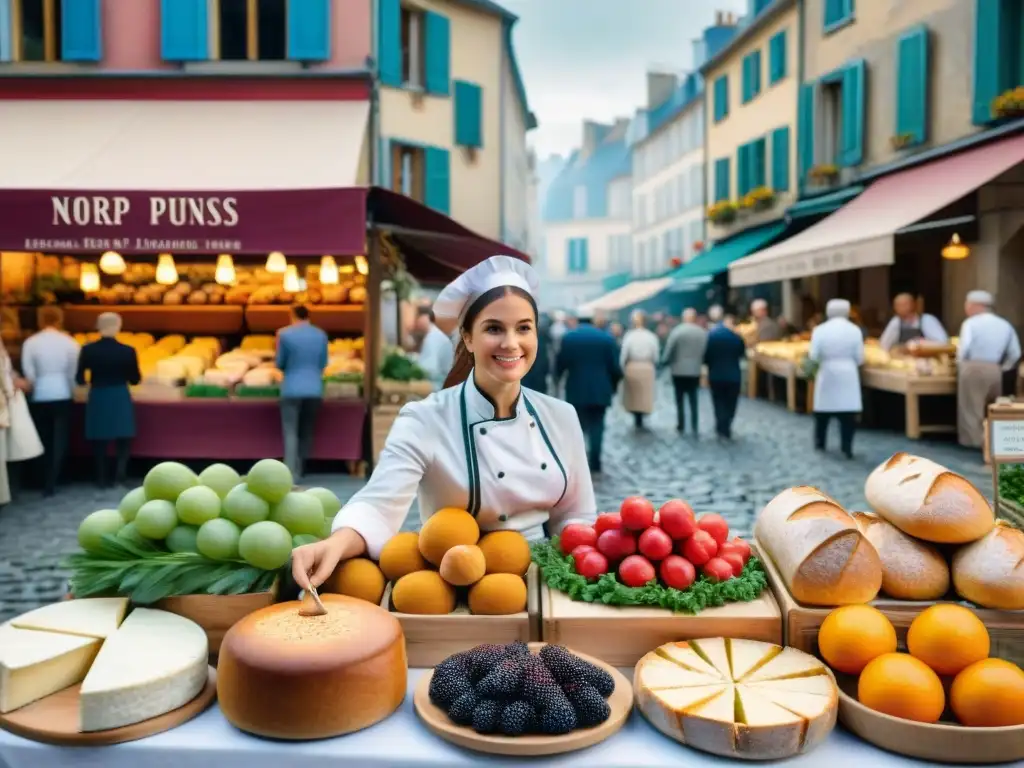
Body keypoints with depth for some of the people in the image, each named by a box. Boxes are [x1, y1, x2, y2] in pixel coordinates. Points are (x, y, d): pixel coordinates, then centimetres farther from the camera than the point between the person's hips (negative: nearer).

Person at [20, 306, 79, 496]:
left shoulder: (30, 342, -4)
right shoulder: (70, 342, -5)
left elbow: (28, 372, -5)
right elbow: (74, 372, -5)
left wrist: (36, 387, 11)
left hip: (40, 397, 1)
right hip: (63, 395, -1)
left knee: (44, 439, 14)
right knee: (60, 439, 5)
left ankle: (47, 481, 19)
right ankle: (51, 482, 1)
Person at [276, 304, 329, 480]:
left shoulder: (284, 334, -4)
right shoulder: (321, 335, 4)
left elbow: (280, 364, 3)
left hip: (292, 389, -3)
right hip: (314, 389, 3)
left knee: (291, 433, -1)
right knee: (307, 432, 14)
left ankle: (291, 473, -9)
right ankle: (300, 470, 19)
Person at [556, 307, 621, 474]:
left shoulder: (568, 337, -1)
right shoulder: (606, 337, 0)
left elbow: (560, 363, 2)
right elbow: (615, 366, -2)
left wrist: (557, 377, 23)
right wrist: (612, 386, 13)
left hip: (576, 390, 0)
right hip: (600, 390, 0)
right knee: (596, 427, 5)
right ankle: (594, 464, 1)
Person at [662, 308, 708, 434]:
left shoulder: (677, 331, -12)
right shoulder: (703, 333, -4)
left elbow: (669, 350, -11)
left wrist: (665, 361, 7)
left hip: (678, 370, -2)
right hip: (695, 371, 2)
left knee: (680, 399, 9)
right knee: (693, 399, 10)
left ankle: (681, 425, 14)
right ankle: (695, 426, 7)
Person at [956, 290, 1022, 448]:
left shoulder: (970, 323, -5)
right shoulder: (1005, 325, 13)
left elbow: (964, 347, -16)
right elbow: (1015, 353, 10)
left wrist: (960, 363, 2)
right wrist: (1003, 368, 20)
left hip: (972, 368, -5)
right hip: (994, 370, 5)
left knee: (971, 407, 3)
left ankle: (974, 440, 4)